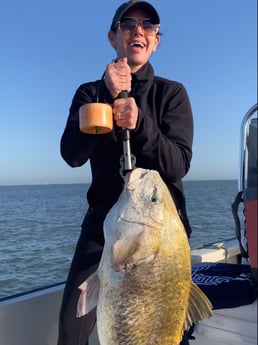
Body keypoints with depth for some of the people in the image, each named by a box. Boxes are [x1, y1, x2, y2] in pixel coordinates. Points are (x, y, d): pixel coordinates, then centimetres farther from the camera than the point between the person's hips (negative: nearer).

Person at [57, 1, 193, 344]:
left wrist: (139, 124, -27)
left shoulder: (172, 93, 0)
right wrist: (111, 98, -20)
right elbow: (72, 155, -10)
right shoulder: (91, 92, 5)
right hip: (103, 223, 1)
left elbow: (179, 165, -11)